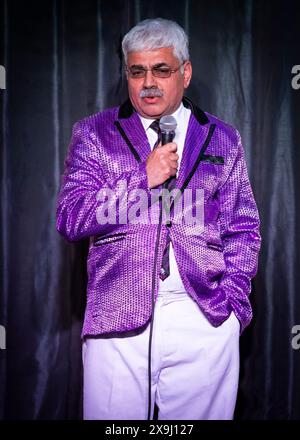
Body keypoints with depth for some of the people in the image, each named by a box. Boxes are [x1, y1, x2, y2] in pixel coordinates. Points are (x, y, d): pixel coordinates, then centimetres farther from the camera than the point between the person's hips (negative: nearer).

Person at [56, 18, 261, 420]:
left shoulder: (222, 140, 11)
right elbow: (69, 219, -2)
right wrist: (144, 179, -10)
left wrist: (233, 301, 0)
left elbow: (243, 228, 12)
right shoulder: (94, 134, 7)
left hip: (206, 321, 1)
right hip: (117, 321, -1)